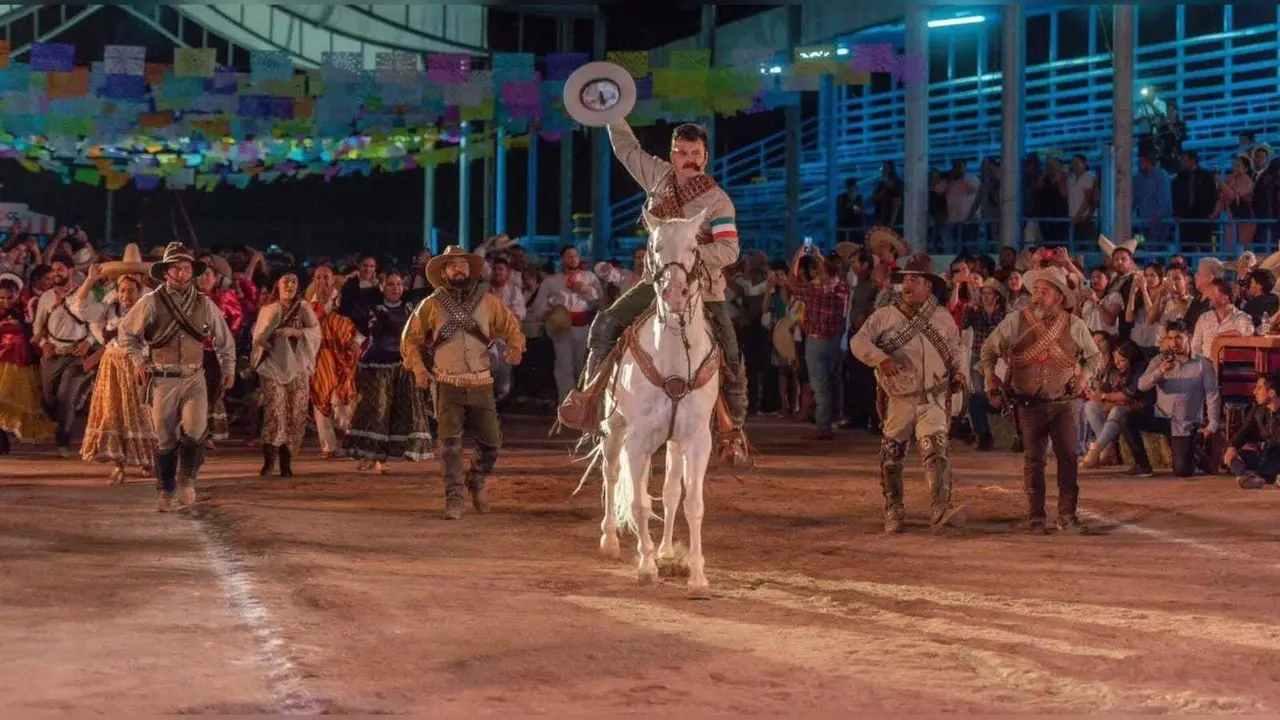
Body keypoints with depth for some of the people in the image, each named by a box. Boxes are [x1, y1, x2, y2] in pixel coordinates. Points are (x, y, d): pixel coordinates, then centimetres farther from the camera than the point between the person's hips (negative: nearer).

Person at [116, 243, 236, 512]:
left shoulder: (204, 304, 7)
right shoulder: (151, 303, -1)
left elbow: (225, 338, 20)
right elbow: (126, 333, 7)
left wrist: (229, 367, 19)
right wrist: (139, 360, -2)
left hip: (194, 378, 1)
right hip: (163, 379, -1)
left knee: (195, 429, -19)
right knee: (165, 438, 3)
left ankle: (187, 479, 3)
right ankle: (165, 491, 18)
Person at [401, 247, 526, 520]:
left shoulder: (488, 302, 6)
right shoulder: (432, 305, 2)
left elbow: (511, 326, 14)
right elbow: (410, 338, 9)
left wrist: (515, 346, -8)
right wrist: (418, 368, -4)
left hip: (481, 384, 2)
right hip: (448, 385, -2)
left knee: (491, 441, 6)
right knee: (450, 442, -12)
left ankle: (476, 484, 32)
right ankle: (454, 499, -8)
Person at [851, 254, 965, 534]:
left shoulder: (943, 318, 10)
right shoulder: (885, 316, 2)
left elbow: (955, 350, 24)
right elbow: (858, 341, -9)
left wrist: (957, 372, 4)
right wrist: (881, 359, -26)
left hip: (933, 399, 0)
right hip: (899, 399, 0)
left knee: (936, 449, -19)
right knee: (891, 456, 7)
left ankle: (941, 509, -28)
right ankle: (893, 512, 23)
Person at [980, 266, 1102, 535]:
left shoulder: (1074, 325, 0)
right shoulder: (1015, 321, -4)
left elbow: (1094, 356, 15)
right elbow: (989, 348, 7)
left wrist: (1085, 375, -3)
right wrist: (990, 376, -9)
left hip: (1063, 402, 1)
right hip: (1029, 403, -1)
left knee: (1069, 456, -5)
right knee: (1033, 460, 3)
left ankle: (1067, 515, 5)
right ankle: (1036, 518, 11)